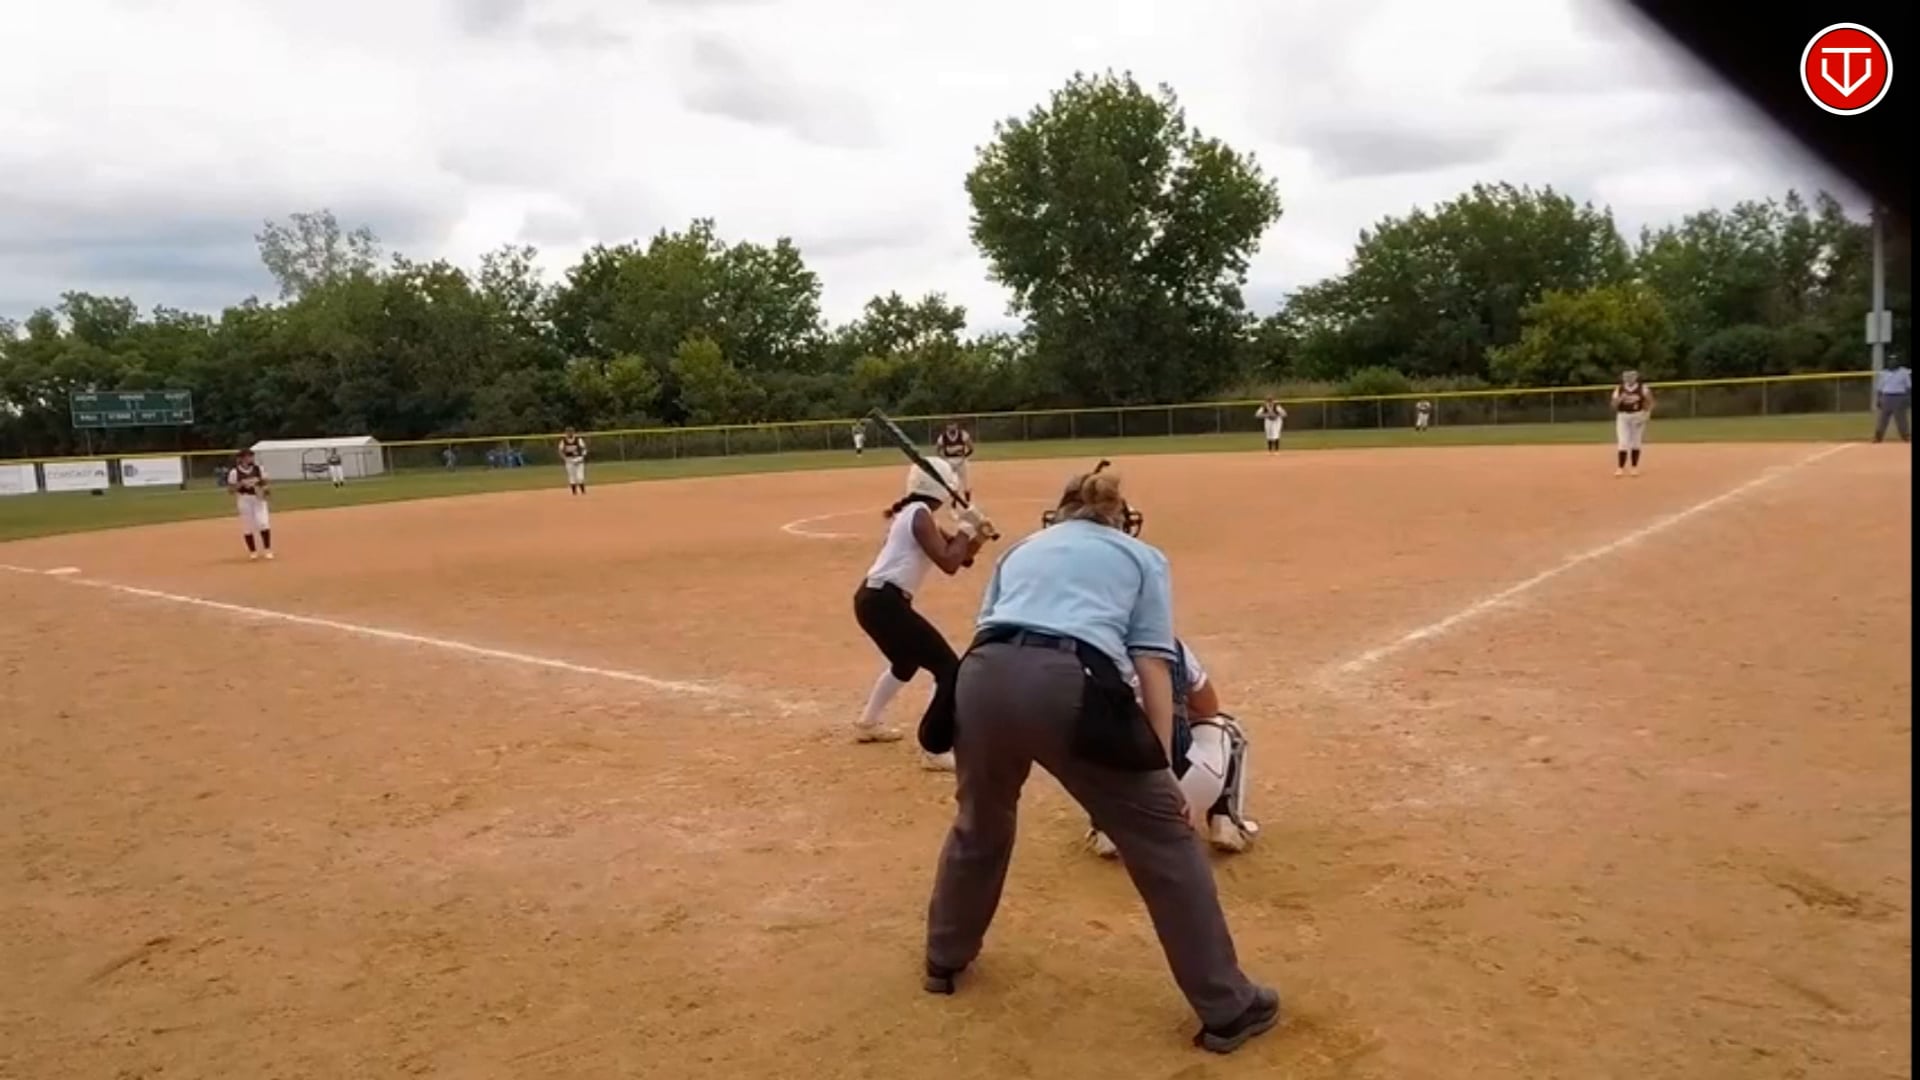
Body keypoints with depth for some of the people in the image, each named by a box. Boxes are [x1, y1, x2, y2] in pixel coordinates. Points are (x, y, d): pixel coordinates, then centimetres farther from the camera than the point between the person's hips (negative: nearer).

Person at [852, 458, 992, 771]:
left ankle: (867, 724, 47)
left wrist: (976, 537, 3)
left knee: (906, 662, 33)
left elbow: (957, 556, 21)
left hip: (872, 599, 10)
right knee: (949, 667, -8)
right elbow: (949, 563, -18)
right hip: (885, 603, -10)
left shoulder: (910, 513, 18)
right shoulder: (920, 514, -12)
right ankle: (935, 750, -9)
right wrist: (966, 527, -7)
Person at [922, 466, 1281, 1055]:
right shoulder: (1141, 556, 24)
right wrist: (1161, 767, 5)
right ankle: (1227, 1008, 15)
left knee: (980, 823, 30)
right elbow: (1151, 663, 10)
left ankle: (944, 960, 48)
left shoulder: (1022, 548, 34)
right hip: (1070, 684, -4)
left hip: (984, 677, 4)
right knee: (1164, 837, 10)